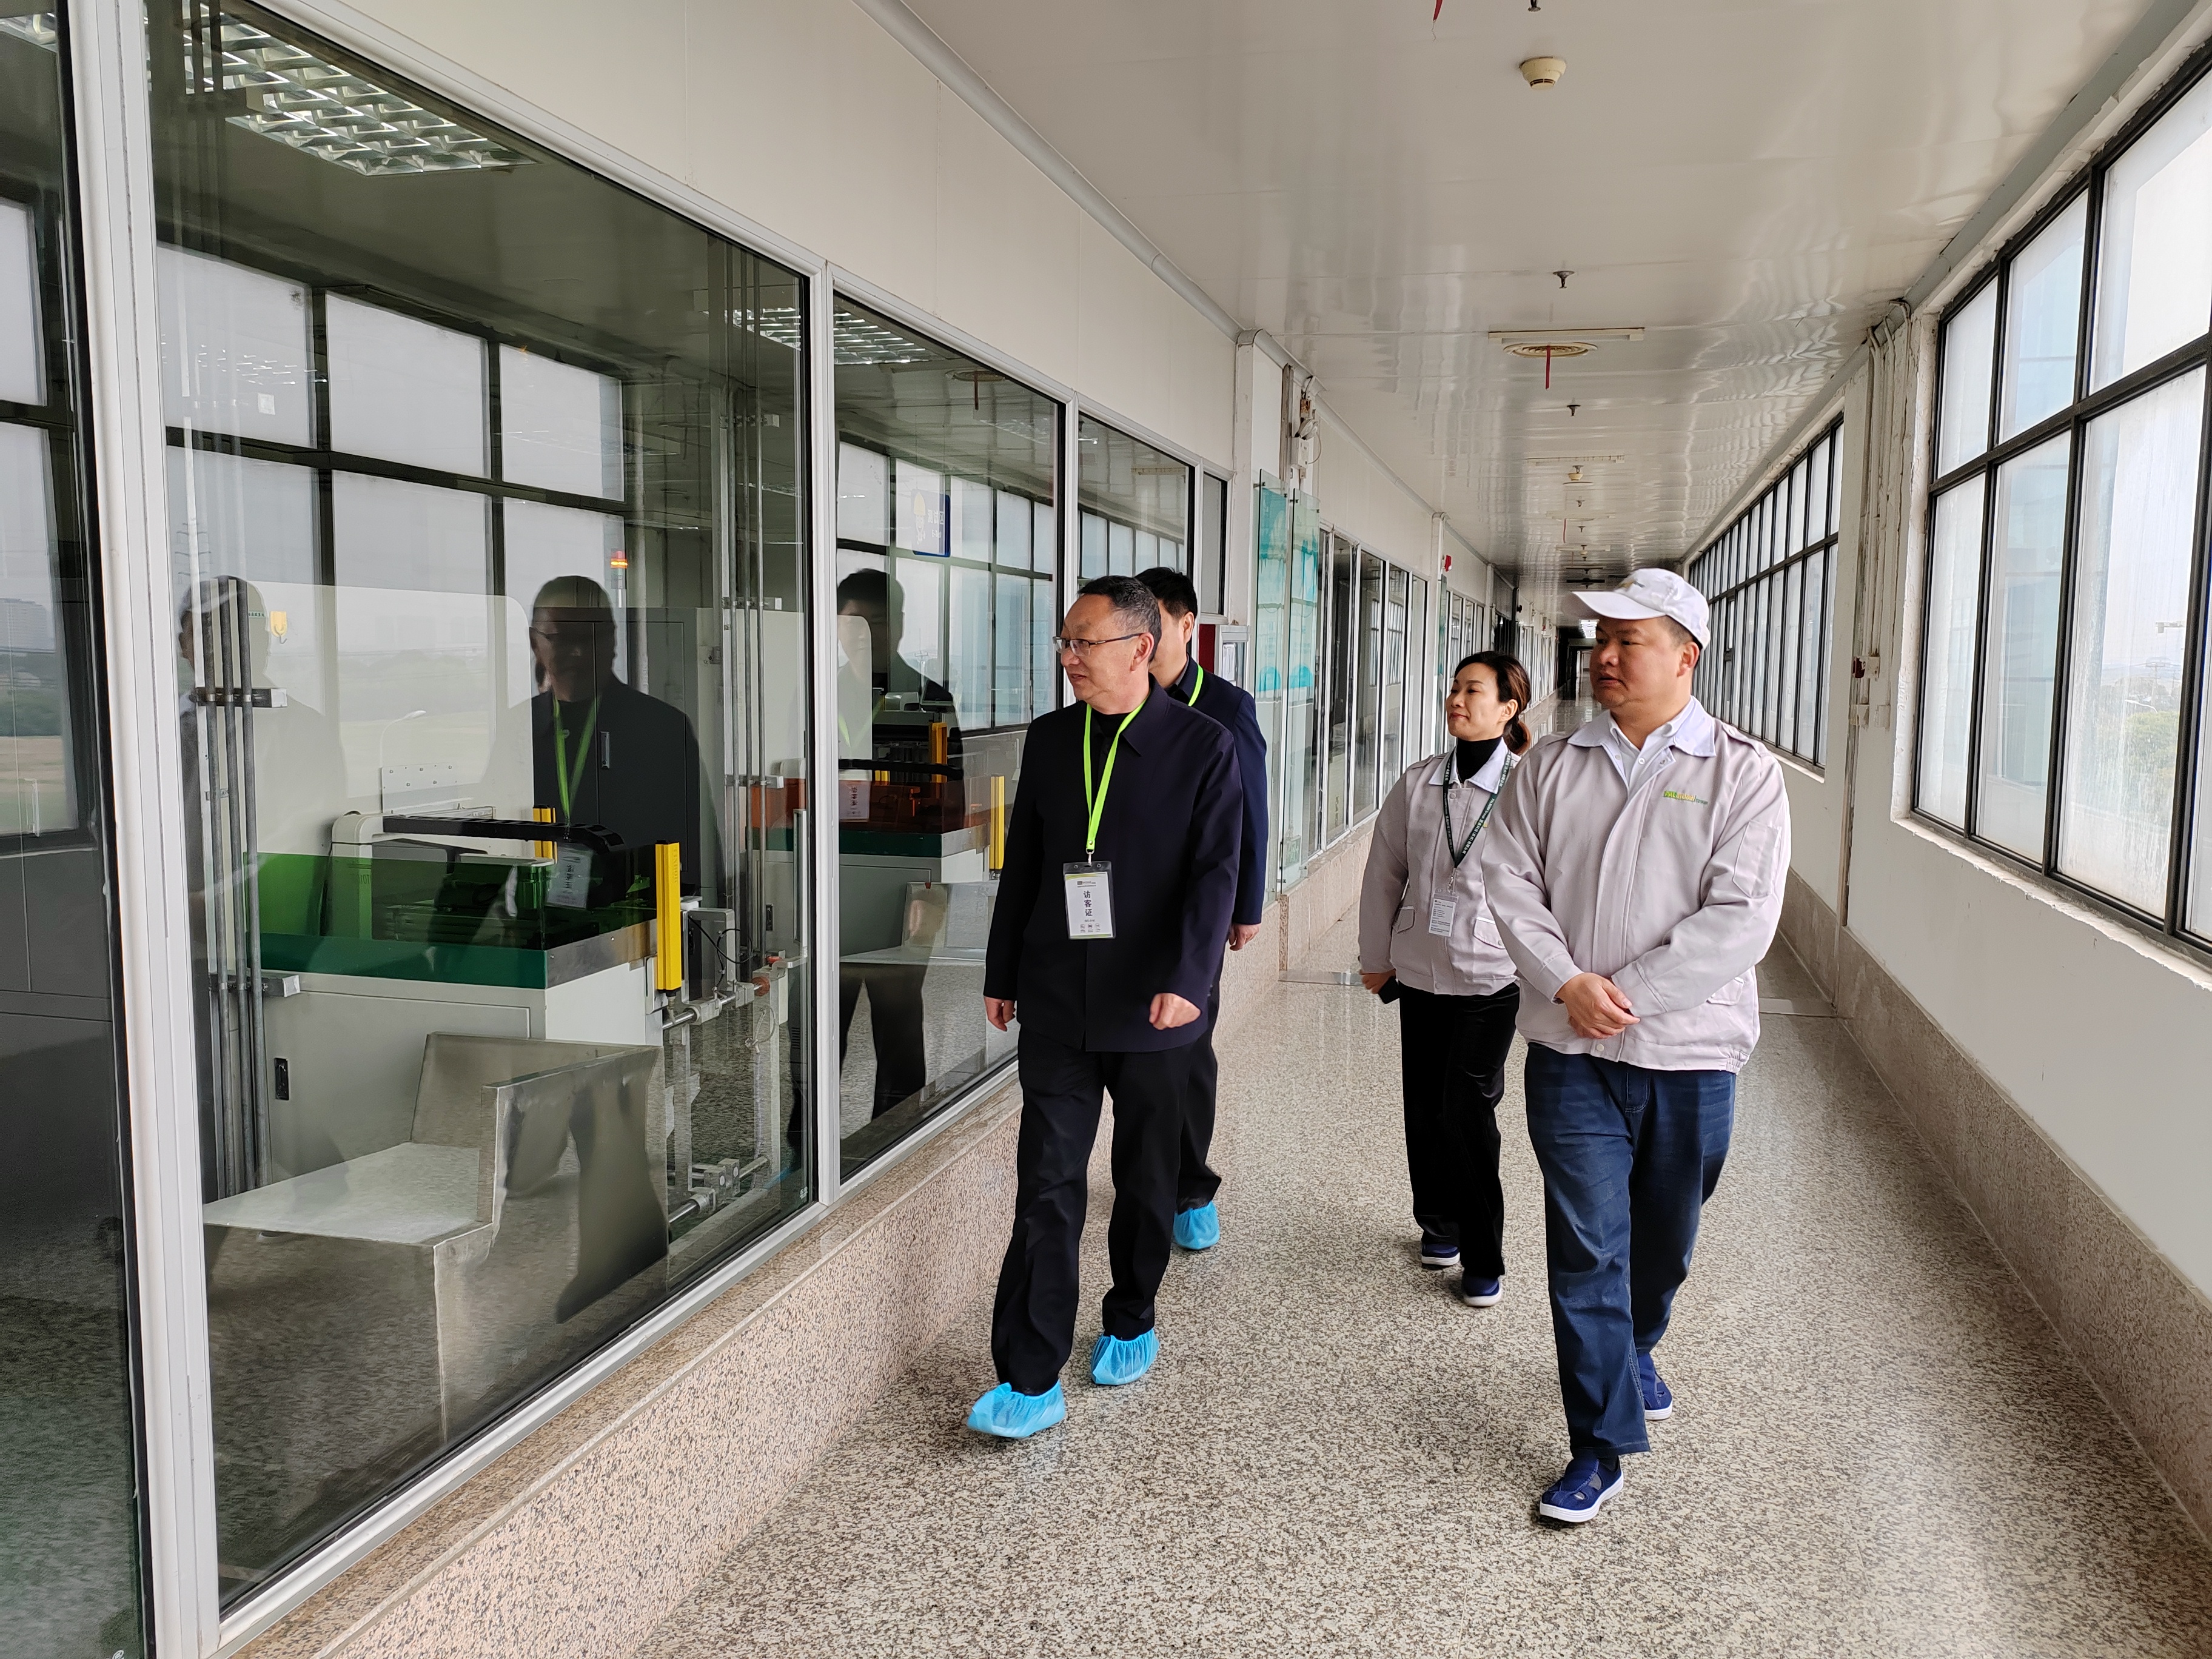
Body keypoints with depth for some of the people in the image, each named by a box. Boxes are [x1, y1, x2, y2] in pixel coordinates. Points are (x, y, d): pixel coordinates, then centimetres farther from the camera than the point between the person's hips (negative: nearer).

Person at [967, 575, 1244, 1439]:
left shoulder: (1203, 746, -6)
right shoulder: (1049, 738, 6)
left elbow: (1213, 871, -12)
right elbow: (1023, 862, 11)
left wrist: (1186, 978, -24)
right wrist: (1002, 975, 12)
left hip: (1154, 1005, -2)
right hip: (1058, 1002, 2)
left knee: (1146, 1180, 14)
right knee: (1047, 1185, -1)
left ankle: (1130, 1324, 37)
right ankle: (1031, 1382, 3)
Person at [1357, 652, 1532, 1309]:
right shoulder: (1418, 782, 1)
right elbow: (1384, 873, 8)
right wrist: (1376, 957, 11)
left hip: (1491, 977, -4)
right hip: (1419, 972, 4)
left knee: (1467, 1114, -3)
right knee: (1424, 1110, 12)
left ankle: (1483, 1260, 11)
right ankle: (1439, 1223, 34)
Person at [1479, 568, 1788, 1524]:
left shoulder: (1743, 774, -4)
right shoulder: (1553, 765, 5)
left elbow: (1740, 918, -13)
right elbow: (1510, 880, 1)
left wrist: (1626, 999, -16)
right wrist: (1567, 983, -14)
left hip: (1689, 1051, 0)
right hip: (1571, 1053, 1)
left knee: (1664, 1240, 17)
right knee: (1586, 1248, -1)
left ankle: (1632, 1351, 48)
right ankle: (1600, 1445, 11)